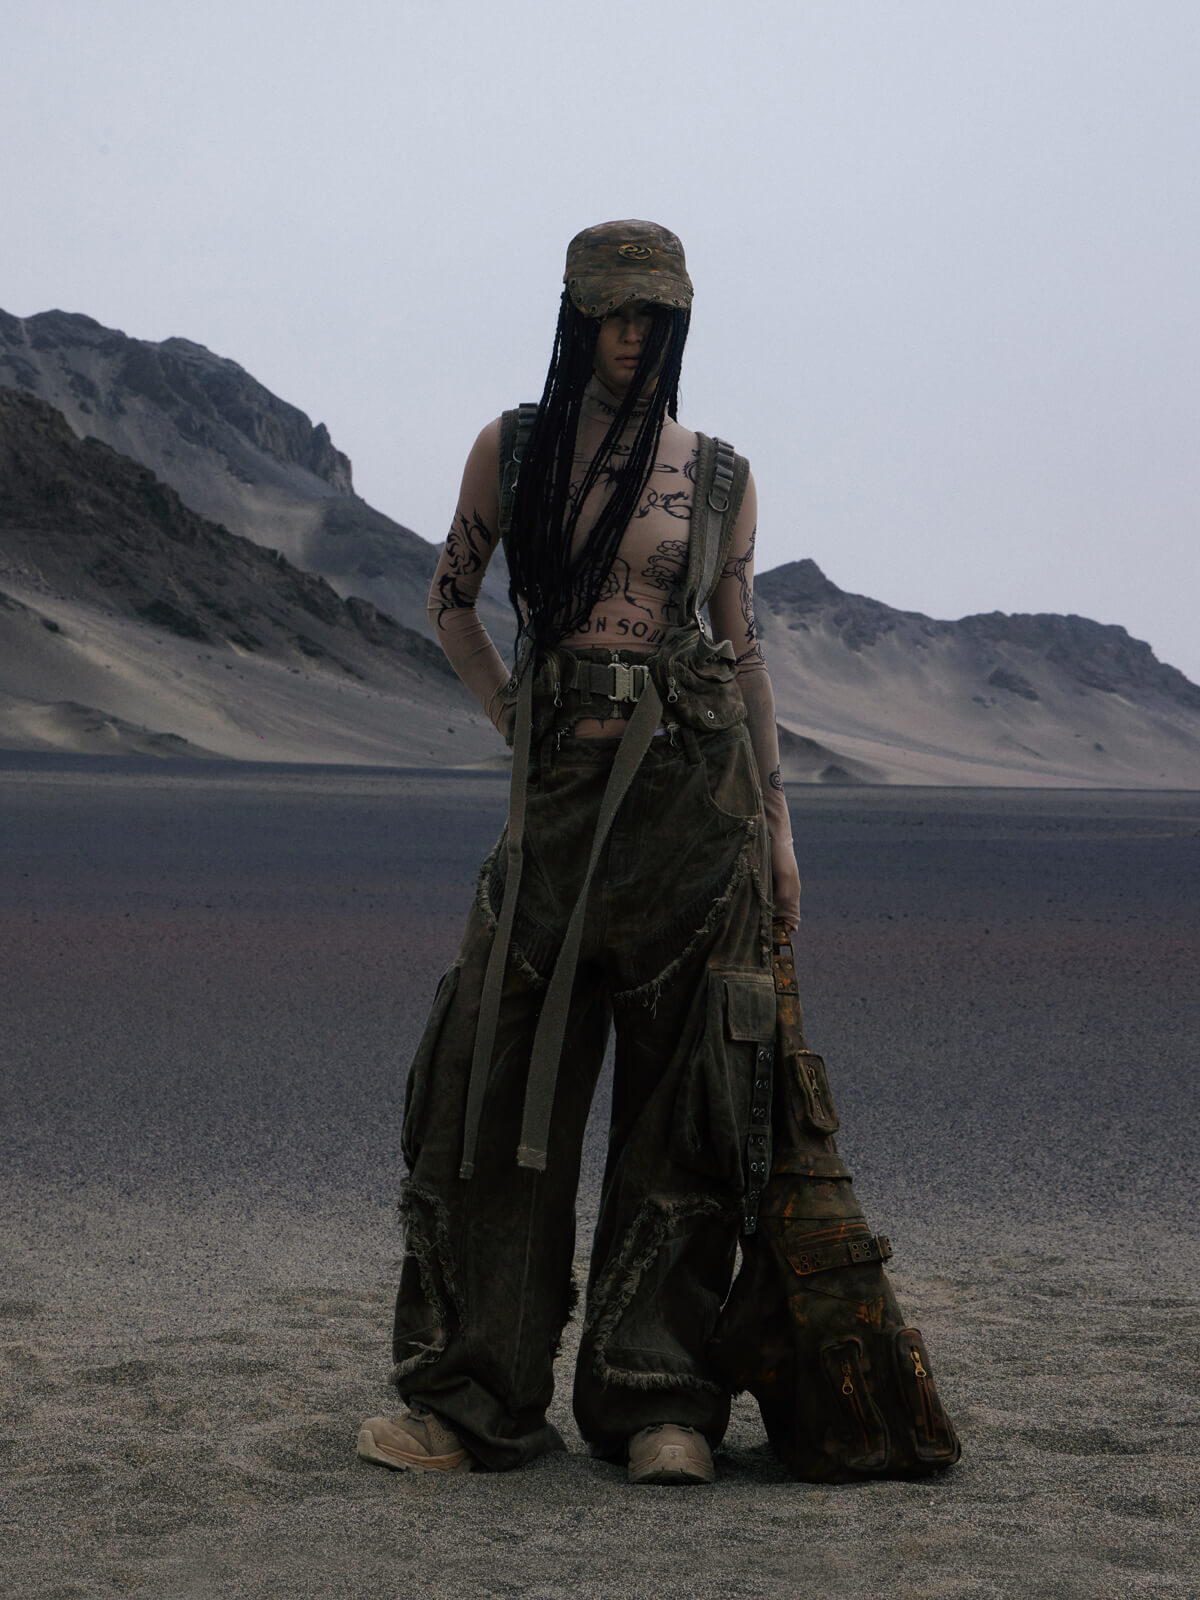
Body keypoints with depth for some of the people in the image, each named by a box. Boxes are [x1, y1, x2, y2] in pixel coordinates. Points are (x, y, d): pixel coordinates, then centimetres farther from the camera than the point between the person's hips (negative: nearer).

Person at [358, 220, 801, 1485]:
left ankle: (660, 1404, 8)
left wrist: (776, 823, 6)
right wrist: (512, 722, 7)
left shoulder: (717, 476, 7)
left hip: (693, 794, -1)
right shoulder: (512, 449, 8)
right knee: (498, 1085, -2)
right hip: (557, 797, 1)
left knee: (680, 1097, 0)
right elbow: (451, 600, 19)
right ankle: (478, 1402, 8)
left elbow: (744, 651, 11)